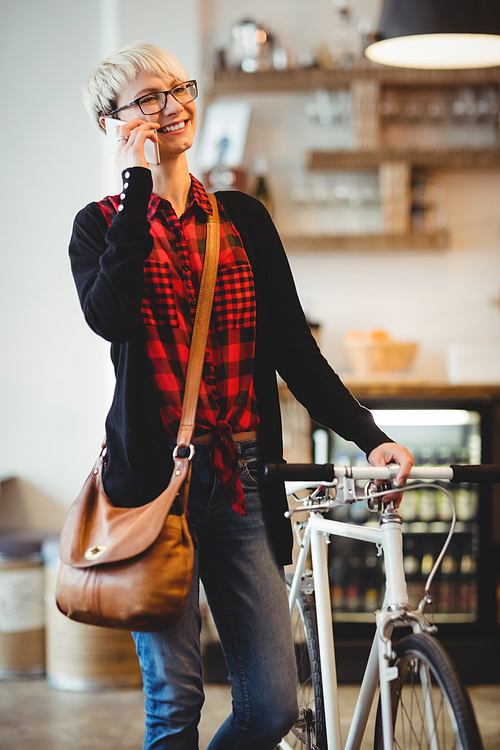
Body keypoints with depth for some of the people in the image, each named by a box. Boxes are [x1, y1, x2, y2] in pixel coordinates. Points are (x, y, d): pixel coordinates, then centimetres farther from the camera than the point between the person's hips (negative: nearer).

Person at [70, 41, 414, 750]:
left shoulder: (244, 219, 13)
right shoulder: (103, 225, 5)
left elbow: (294, 348, 10)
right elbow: (108, 316, -17)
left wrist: (370, 436, -1)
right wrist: (138, 188, -11)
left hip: (241, 479, 3)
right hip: (155, 474, -3)